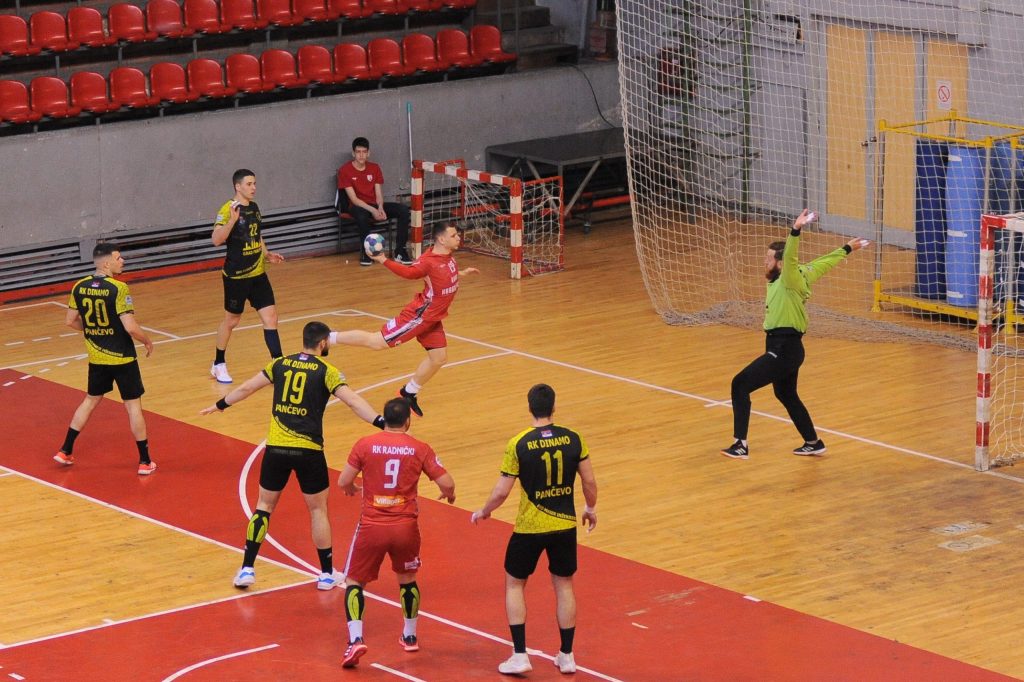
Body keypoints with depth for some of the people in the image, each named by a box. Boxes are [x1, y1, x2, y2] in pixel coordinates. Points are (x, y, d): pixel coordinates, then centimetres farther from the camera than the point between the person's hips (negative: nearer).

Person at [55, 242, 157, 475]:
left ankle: (65, 451, 26)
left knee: (90, 401, 22)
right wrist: (147, 342, -5)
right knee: (133, 405, 5)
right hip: (122, 358, -6)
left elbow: (70, 321, 7)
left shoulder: (79, 287, -2)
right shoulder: (118, 289, -21)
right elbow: (130, 327, -24)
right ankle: (145, 462, 10)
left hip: (96, 358, 6)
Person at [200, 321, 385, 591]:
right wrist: (382, 422, -18)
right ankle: (327, 574, 18)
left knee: (264, 505, 15)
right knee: (318, 509, 12)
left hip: (276, 447, 3)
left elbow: (246, 388, 17)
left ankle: (247, 569, 10)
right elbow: (353, 401, -15)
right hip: (308, 450, -3)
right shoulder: (326, 371, -3)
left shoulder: (281, 364, 8)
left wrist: (220, 405, 32)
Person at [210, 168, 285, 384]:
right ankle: (218, 365, 27)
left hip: (258, 274, 6)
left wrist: (267, 254, 9)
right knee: (231, 320, 8)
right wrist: (232, 220, -37)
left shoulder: (254, 207, 8)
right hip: (236, 276, -6)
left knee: (270, 317, -1)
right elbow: (216, 240, -25)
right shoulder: (228, 209, -15)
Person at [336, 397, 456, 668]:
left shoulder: (365, 445, -4)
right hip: (406, 526, 1)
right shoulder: (420, 449, -1)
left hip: (372, 526, -1)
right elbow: (446, 484, -3)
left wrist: (352, 489, 21)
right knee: (407, 580, 26)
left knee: (354, 582, 11)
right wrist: (449, 494, 22)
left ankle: (355, 638, -8)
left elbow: (343, 482, -3)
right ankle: (410, 637, 36)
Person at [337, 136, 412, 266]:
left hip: (375, 206, 5)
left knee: (403, 209, -19)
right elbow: (353, 198, -14)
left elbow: (379, 194, 3)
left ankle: (400, 251, -17)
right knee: (361, 215, -42)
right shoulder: (345, 171, -8)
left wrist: (380, 208, -19)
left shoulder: (374, 168, 7)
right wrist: (372, 210, -26)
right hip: (358, 206, -5)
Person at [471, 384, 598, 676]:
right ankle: (566, 656, 22)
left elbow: (501, 492, -12)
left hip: (529, 528, -3)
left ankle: (519, 656, 8)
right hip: (565, 525, 3)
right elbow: (589, 481, 1)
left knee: (514, 585, 14)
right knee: (564, 586, 18)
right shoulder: (572, 439, -6)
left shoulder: (519, 444, -15)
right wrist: (591, 509, 20)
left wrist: (484, 512, 7)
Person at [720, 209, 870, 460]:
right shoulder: (801, 275, 8)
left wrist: (796, 231, -51)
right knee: (786, 395, 26)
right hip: (782, 347, 11)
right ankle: (813, 443, 39)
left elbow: (790, 258, -36)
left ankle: (741, 445, -19)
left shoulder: (790, 279, -16)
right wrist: (846, 250, 35)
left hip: (784, 350, -11)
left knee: (740, 384, -15)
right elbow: (822, 264, 21)